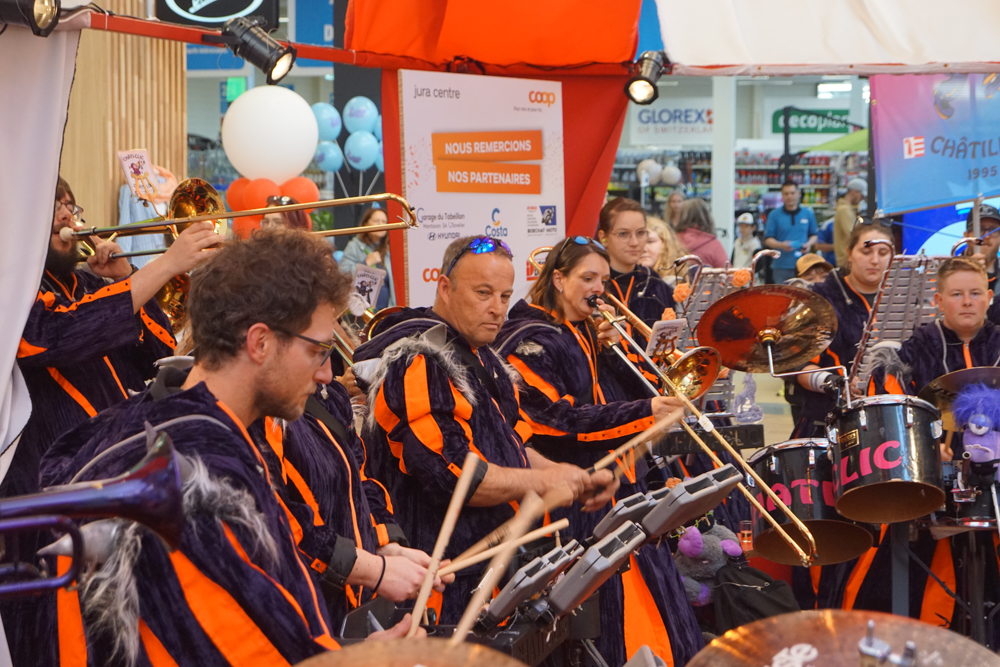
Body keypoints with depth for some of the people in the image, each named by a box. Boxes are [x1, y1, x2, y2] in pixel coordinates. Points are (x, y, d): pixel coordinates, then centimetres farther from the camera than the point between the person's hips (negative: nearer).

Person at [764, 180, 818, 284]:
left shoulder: (808, 214, 11)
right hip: (781, 267, -1)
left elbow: (814, 235, 18)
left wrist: (808, 244, -4)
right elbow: (767, 239, 2)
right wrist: (781, 245, -16)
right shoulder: (774, 215, 4)